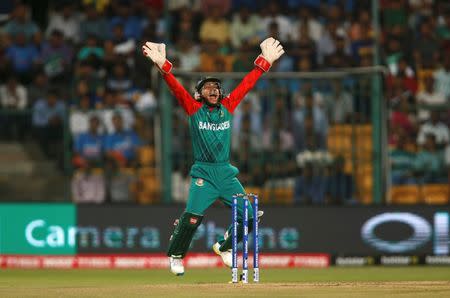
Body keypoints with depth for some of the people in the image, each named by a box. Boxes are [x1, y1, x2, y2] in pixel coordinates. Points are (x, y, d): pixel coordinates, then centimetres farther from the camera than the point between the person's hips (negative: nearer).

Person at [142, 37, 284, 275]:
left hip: (226, 172, 4)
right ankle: (176, 256, 4)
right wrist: (163, 66, -25)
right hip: (203, 173, -4)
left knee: (248, 216, -1)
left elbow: (247, 84, 10)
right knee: (192, 216, -18)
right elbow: (176, 87, -10)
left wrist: (265, 61, 6)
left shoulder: (227, 107, 10)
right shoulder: (194, 109, 2)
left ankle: (224, 246, 25)